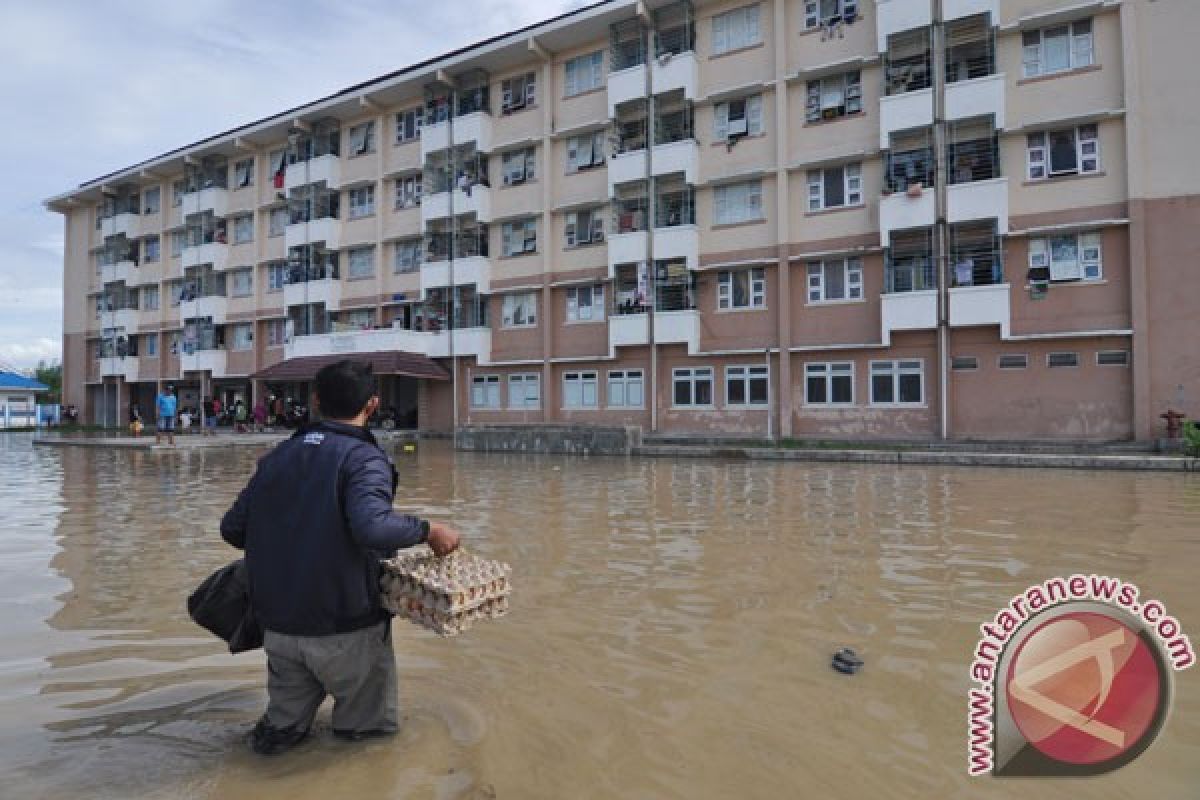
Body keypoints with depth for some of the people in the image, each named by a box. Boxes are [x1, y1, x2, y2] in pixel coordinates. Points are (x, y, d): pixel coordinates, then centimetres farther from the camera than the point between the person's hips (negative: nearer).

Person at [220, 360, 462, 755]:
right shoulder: (364, 458, -15)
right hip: (344, 630, -4)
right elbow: (372, 526, -32)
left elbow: (231, 527, 7)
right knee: (374, 724, 19)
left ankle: (280, 725, 4)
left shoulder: (278, 455, 5)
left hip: (277, 627, 5)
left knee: (284, 726, 24)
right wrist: (428, 530, -17)